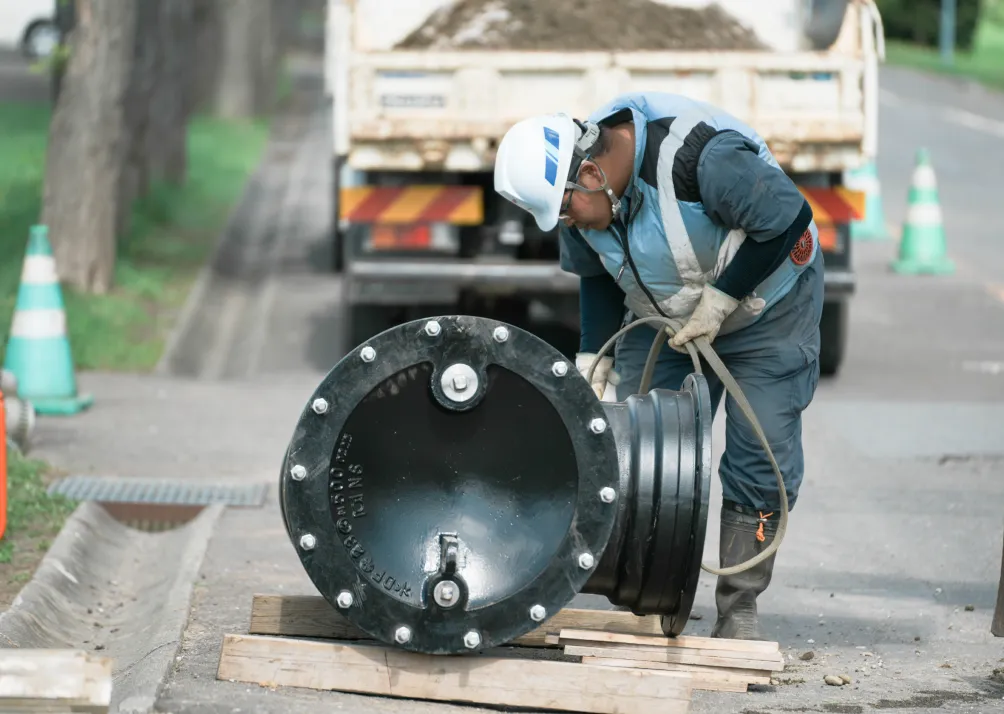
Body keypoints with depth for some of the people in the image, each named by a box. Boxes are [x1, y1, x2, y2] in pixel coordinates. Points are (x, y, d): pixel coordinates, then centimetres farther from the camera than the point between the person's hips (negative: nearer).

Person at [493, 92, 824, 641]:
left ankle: (739, 608, 0)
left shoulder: (700, 156, -36)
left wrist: (720, 298, -24)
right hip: (664, 317, 6)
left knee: (760, 457, -9)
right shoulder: (576, 184, -13)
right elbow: (597, 277, 3)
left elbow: (790, 218, -27)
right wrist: (592, 358, -7)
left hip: (767, 306, -6)